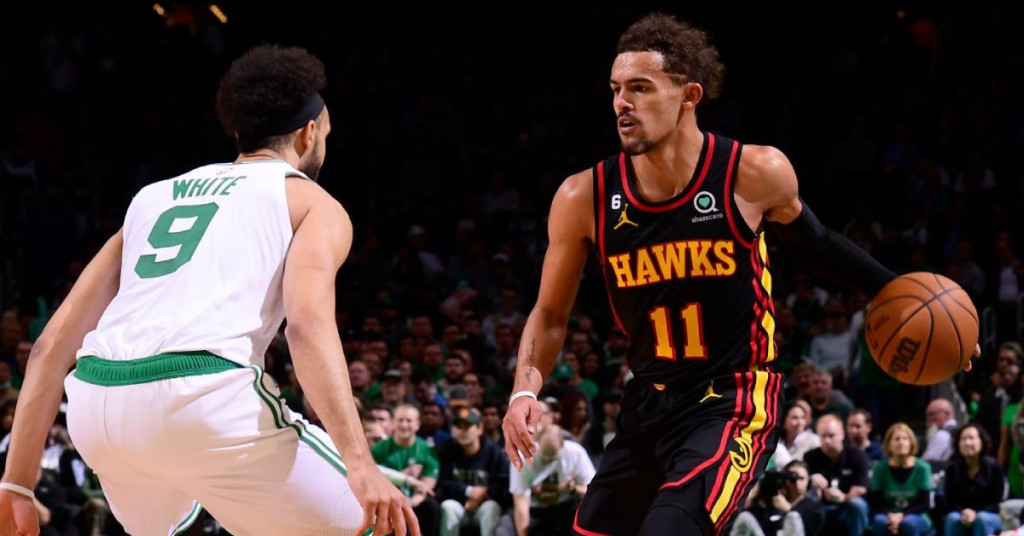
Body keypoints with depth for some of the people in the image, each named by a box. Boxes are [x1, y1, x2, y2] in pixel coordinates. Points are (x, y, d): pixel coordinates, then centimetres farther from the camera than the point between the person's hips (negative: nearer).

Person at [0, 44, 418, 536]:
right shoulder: (312, 202, 15)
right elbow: (308, 322, -7)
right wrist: (360, 466, -16)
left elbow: (53, 343, 23)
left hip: (94, 406, 6)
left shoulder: (153, 196, 30)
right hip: (202, 402, -6)